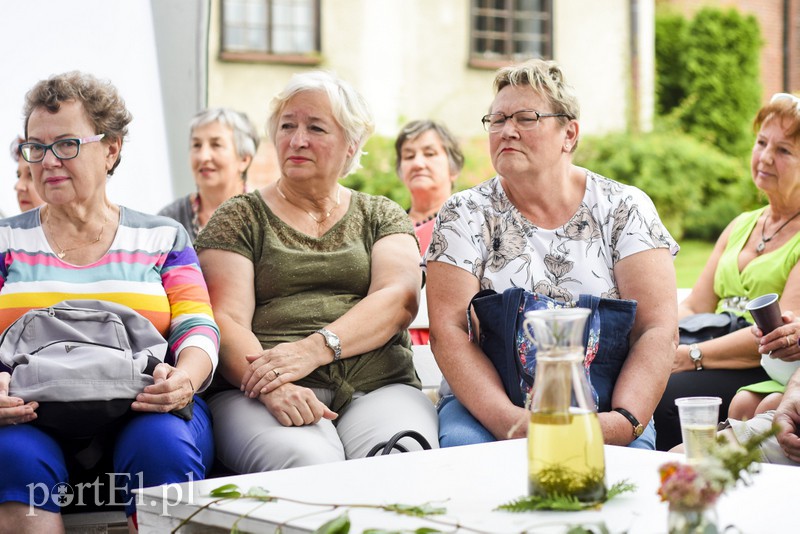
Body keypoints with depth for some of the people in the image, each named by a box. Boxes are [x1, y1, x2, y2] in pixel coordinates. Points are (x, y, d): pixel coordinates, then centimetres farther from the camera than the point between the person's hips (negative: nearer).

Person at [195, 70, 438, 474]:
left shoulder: (382, 215, 20)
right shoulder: (239, 218, 15)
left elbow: (399, 299, 1)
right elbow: (227, 320, 1)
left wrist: (315, 348, -17)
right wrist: (271, 387, -21)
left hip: (377, 388, 1)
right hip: (260, 393, -1)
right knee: (306, 462, -35)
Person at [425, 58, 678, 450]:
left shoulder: (625, 209, 4)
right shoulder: (465, 215, 4)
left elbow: (658, 329, -5)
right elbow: (448, 329, -7)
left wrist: (621, 420, -24)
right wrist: (509, 421, -24)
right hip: (487, 400, 0)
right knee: (463, 443, -33)